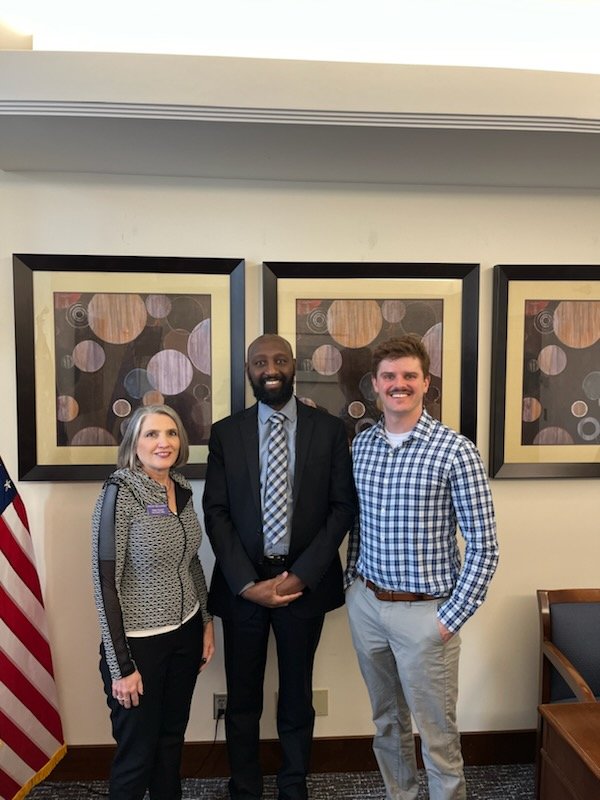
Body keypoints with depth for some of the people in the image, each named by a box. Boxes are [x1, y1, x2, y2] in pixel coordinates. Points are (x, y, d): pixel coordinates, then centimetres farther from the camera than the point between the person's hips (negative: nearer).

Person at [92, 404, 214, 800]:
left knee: (172, 738, 21)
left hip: (185, 634, 6)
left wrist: (207, 622, 12)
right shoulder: (120, 493, -18)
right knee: (137, 753, 13)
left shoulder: (182, 489, 1)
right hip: (139, 642, -5)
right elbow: (106, 582, -17)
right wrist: (120, 666, -15)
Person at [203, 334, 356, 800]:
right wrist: (247, 583, -12)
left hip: (304, 581, 0)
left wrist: (301, 575, -12)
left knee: (297, 697, 18)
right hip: (242, 583, 1)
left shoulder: (330, 429, -3)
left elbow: (343, 507, -5)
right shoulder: (225, 433, -1)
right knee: (242, 699, 16)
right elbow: (216, 513, -3)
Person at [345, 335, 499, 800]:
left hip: (424, 611, -5)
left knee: (437, 733, 11)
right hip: (366, 604, 5)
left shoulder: (455, 451, -14)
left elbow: (483, 544, -11)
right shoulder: (362, 445, 2)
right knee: (386, 719, 23)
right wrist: (353, 581, 9)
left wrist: (453, 616, -12)